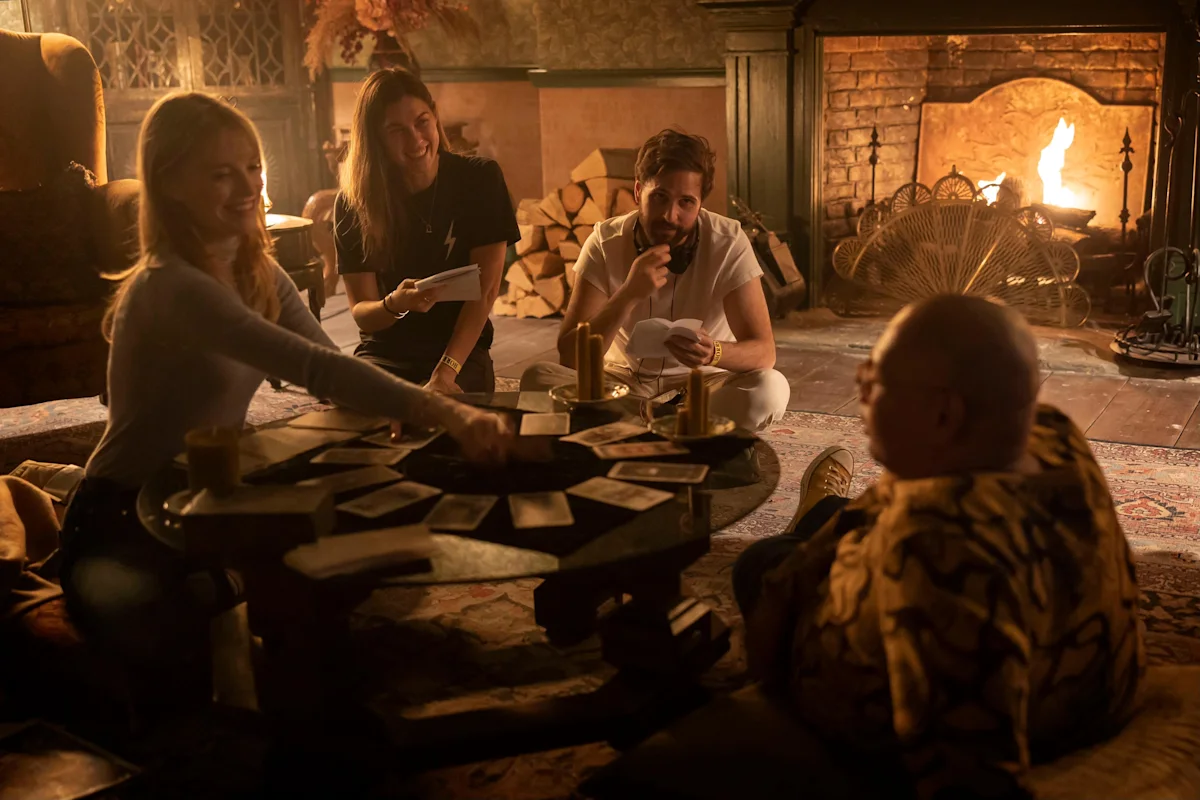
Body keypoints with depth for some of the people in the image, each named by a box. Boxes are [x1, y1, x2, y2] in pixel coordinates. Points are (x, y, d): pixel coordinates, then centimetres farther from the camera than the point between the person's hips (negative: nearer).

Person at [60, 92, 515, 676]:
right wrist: (444, 412, -48)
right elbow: (311, 367, -39)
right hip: (122, 526, -7)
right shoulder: (171, 287, -26)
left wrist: (419, 408, -23)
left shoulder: (257, 271, 3)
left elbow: (329, 371, -3)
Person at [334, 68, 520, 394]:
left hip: (462, 352, -1)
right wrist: (395, 304, -28)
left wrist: (445, 373, -22)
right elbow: (361, 312, -3)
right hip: (384, 355, 1)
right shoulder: (354, 203, -4)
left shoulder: (480, 180, -5)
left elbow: (485, 290, -10)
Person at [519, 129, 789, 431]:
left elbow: (763, 352, -19)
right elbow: (570, 356, -21)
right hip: (622, 381, 1)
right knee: (537, 378, -26)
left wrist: (713, 352, -43)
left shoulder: (728, 243, -16)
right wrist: (628, 294, -36)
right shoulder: (606, 242, -14)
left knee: (770, 389, -31)